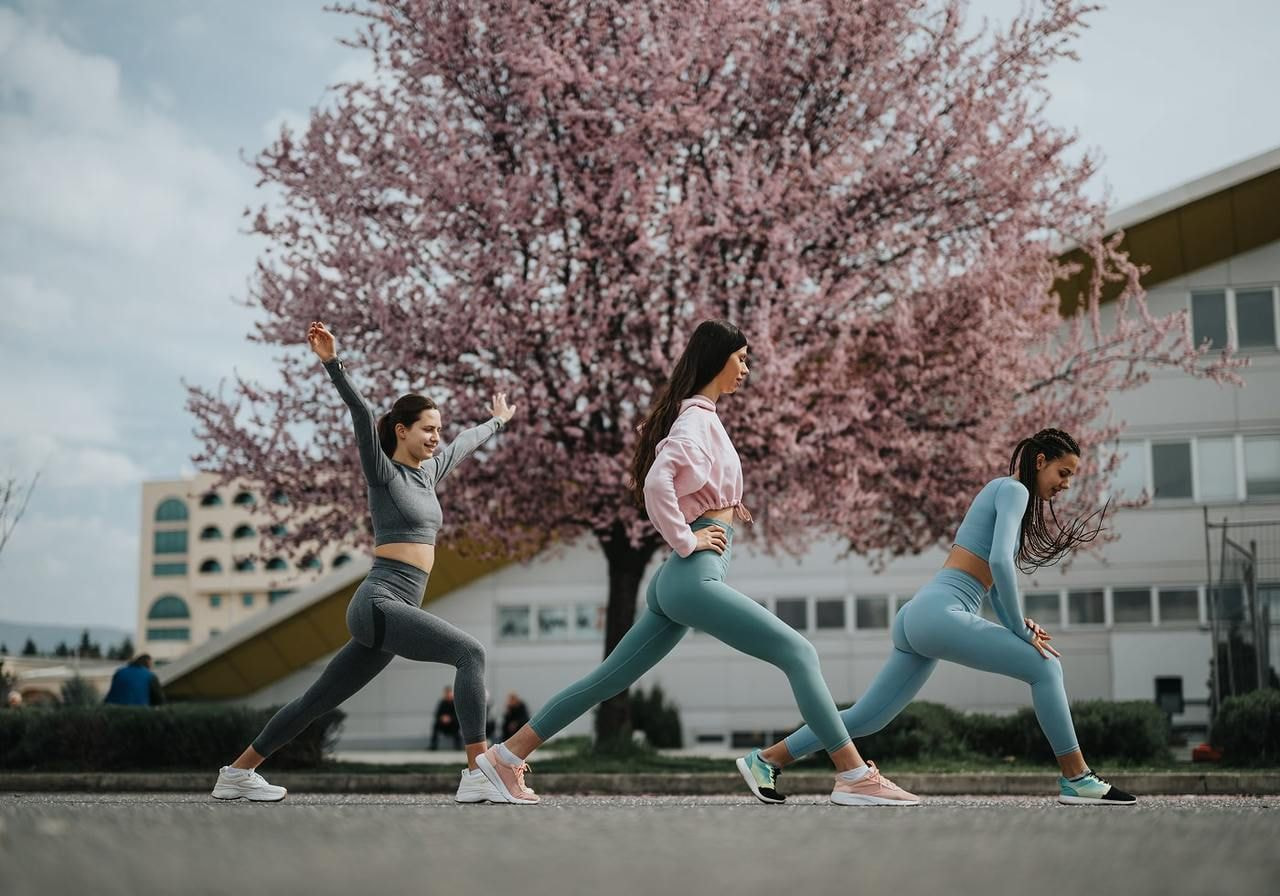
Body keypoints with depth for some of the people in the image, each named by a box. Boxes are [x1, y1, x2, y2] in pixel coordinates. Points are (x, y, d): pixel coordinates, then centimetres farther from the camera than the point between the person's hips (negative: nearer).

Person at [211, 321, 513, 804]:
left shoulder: (429, 471, 19)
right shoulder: (382, 472, -1)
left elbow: (465, 443, 36)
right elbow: (361, 416, -15)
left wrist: (496, 421, 54)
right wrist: (332, 363, -27)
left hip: (397, 610, 8)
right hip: (380, 603, -8)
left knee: (318, 701, 11)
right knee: (469, 652, -22)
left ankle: (237, 773, 21)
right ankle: (478, 775, -27)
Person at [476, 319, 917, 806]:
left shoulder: (702, 417, 20)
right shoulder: (696, 419, -9)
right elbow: (656, 482, -24)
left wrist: (724, 508, 16)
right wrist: (686, 542, -16)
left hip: (678, 581, 10)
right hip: (694, 576, -10)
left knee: (611, 678, 12)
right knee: (799, 654, -10)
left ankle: (506, 757, 15)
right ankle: (856, 778, -11)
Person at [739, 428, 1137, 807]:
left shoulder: (1004, 493, 26)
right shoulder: (1013, 489, -2)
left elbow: (993, 579, 26)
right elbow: (1001, 562, -17)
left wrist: (1017, 625, 9)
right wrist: (1021, 632, -10)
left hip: (919, 616, 10)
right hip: (939, 611, -10)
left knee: (867, 717, 10)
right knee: (1044, 666, -10)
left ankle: (764, 760, 14)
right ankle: (1076, 780, -5)